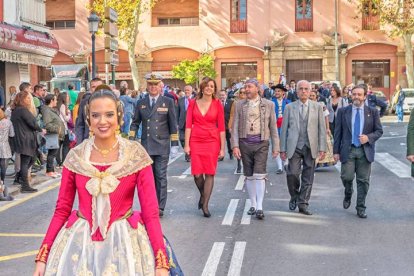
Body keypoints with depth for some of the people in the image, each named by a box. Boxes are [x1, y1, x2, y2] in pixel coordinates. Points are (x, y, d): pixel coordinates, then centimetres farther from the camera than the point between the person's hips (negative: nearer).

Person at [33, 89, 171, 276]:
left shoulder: (136, 155, -7)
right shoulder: (75, 157, -2)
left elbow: (150, 212, -9)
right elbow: (62, 210, 3)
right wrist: (43, 255, -3)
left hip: (125, 241, -1)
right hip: (80, 242, 2)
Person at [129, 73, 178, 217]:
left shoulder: (168, 102, 2)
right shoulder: (141, 103, 9)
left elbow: (173, 123, 2)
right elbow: (135, 122, 14)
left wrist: (174, 141, 0)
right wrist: (131, 138, 5)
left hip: (162, 146, -3)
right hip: (146, 145, 3)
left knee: (161, 177, 0)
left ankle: (160, 207, 6)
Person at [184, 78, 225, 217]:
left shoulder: (217, 104, 1)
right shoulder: (193, 103, 4)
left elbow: (221, 127, 1)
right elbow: (188, 125, 3)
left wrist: (222, 148, -1)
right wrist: (186, 144, -3)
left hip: (212, 142, -1)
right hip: (196, 142, 1)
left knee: (210, 173, -2)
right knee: (197, 174, -2)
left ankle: (205, 205, 5)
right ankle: (203, 195, 28)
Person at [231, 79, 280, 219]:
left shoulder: (268, 104, 4)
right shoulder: (239, 105, 7)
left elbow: (273, 127, 6)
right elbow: (235, 126, 4)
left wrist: (275, 147, 4)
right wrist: (235, 146, -5)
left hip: (261, 144, -2)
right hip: (245, 143, 2)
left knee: (259, 175, -12)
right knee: (249, 176, 9)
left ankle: (259, 207, -11)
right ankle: (253, 205, 20)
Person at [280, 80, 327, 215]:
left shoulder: (317, 107, 8)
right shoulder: (290, 107, 7)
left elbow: (322, 129, 6)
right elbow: (284, 129, 7)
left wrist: (322, 148, -1)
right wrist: (283, 149, 2)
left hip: (310, 147, 1)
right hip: (294, 147, -1)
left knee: (308, 177, 3)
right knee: (292, 174, -9)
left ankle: (303, 204, 12)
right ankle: (294, 197, 17)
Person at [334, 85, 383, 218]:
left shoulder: (373, 112, 5)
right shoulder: (343, 111, 5)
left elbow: (379, 131, 7)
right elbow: (338, 132, 5)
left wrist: (369, 137, -13)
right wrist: (336, 151, 0)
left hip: (365, 151, 1)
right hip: (348, 150, 0)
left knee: (363, 181, 3)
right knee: (347, 177, -8)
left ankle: (361, 208, 15)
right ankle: (348, 195, 25)